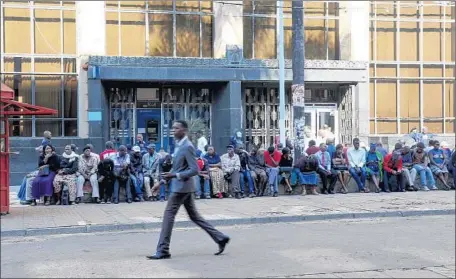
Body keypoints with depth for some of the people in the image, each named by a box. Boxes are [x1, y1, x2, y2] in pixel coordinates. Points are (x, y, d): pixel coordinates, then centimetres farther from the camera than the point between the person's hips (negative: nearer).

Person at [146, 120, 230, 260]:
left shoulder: (187, 146, -17)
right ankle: (220, 238, 19)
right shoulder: (178, 144, 12)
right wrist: (167, 177, 16)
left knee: (169, 215, -5)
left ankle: (163, 251, 1)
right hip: (181, 186, 10)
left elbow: (195, 170, -20)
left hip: (182, 186, -10)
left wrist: (175, 175, -24)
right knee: (194, 216, 14)